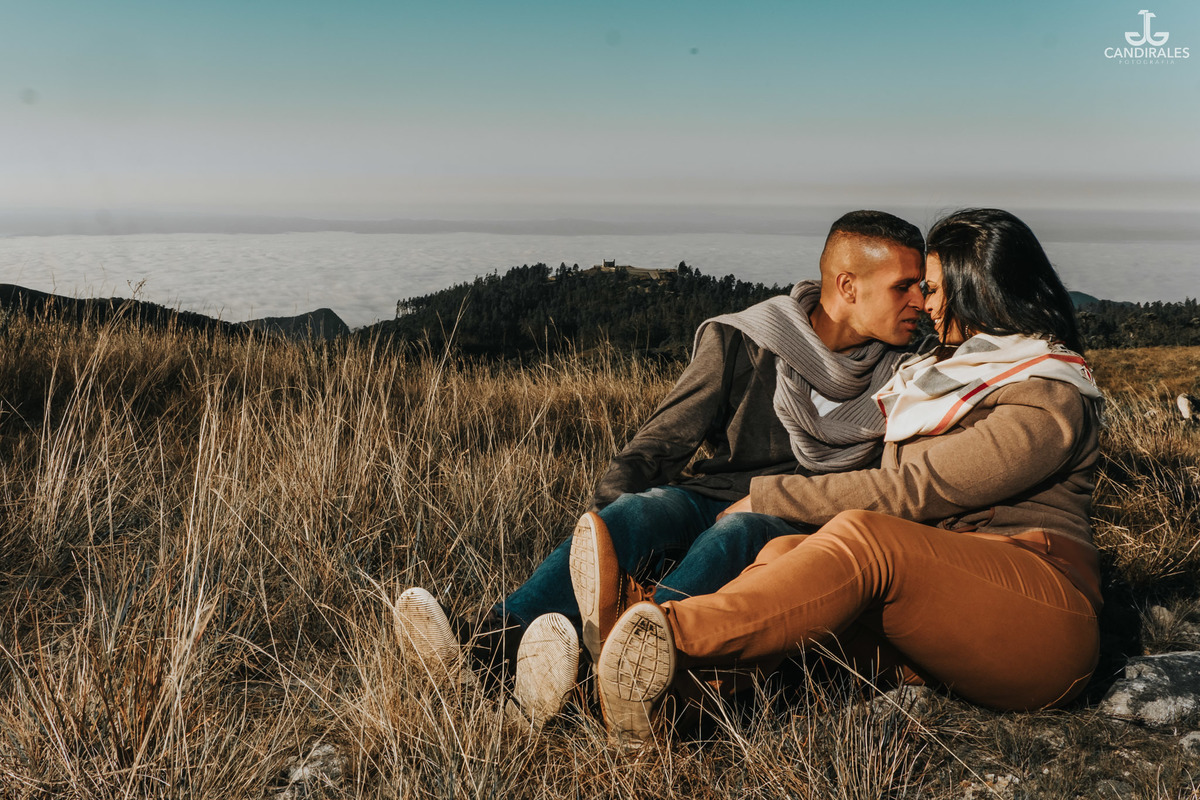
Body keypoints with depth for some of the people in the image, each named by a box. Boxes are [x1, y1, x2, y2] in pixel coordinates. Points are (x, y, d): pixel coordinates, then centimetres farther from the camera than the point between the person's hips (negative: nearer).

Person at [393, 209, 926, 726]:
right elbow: (663, 440, 1)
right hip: (709, 498, 0)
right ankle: (490, 642, -52)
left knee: (734, 534, -35)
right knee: (648, 506, -34)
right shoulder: (741, 342, 3)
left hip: (797, 533, 0)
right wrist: (608, 503, -19)